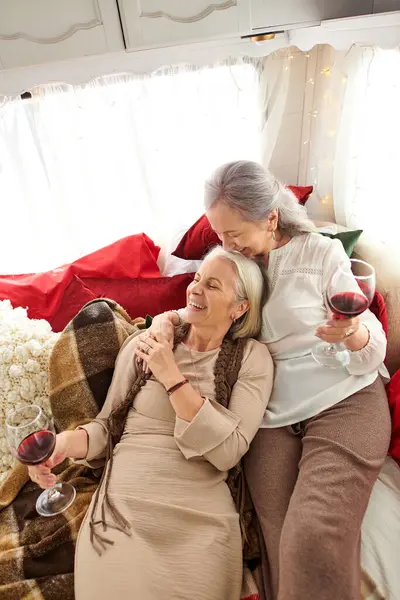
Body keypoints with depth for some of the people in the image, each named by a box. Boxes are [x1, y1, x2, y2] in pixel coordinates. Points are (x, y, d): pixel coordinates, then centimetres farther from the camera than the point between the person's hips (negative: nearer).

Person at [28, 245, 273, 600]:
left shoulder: (252, 357, -2)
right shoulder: (144, 344, 3)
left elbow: (227, 451, -12)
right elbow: (108, 426, 8)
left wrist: (173, 378, -15)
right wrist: (67, 441, -13)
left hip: (201, 519, 0)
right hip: (121, 506, 1)